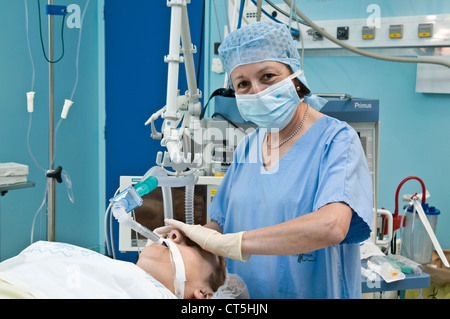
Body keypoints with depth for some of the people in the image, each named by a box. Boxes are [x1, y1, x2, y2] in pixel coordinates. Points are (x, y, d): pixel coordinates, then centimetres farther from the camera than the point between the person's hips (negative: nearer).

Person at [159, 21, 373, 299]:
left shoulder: (336, 139, -12)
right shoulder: (246, 148, 5)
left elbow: (332, 225, -28)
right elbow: (221, 224, 11)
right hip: (242, 296, 5)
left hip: (314, 292, -4)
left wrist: (221, 242, -26)